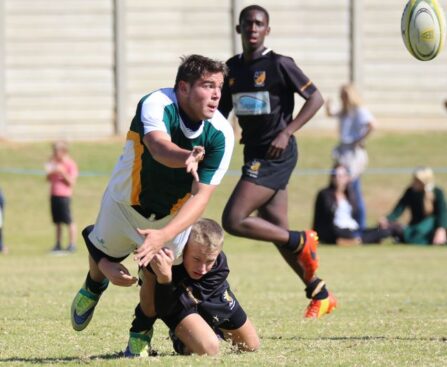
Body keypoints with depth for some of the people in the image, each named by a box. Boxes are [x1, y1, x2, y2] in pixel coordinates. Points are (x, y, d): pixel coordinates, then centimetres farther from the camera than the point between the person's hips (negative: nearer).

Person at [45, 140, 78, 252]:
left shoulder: (70, 164, -7)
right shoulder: (54, 162, 14)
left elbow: (72, 182, -12)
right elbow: (48, 179, 18)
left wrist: (62, 172, -21)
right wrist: (49, 172, -2)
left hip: (64, 195, -7)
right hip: (53, 195, 7)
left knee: (68, 221, -6)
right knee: (57, 221, 9)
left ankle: (72, 244, -2)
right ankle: (58, 244, 14)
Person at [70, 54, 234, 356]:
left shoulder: (221, 135, -26)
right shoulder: (156, 104, -33)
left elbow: (201, 196, -31)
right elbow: (159, 147, -54)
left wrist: (164, 235, -44)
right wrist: (186, 158, -77)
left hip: (174, 215, 1)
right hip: (126, 203, -1)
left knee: (156, 278, -6)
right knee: (108, 269, 12)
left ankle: (141, 334, 25)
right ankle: (94, 287, 52)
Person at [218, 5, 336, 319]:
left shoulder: (279, 65, -9)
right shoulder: (232, 68, 11)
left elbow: (315, 98, -9)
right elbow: (220, 113, 19)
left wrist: (287, 132, -17)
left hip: (276, 154, -8)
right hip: (255, 155, 8)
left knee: (233, 220, -17)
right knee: (278, 232, 8)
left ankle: (302, 241, -2)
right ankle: (320, 294, 18)